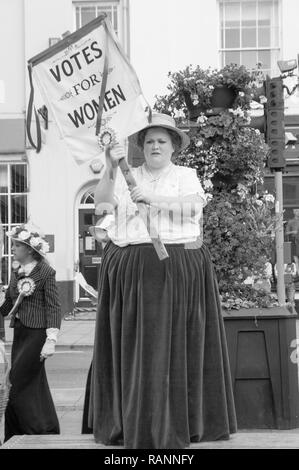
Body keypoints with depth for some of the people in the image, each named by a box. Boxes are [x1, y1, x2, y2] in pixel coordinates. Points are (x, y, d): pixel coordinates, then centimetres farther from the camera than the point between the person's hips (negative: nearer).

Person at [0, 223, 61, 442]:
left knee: (18, 383, -8)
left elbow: (54, 308, -12)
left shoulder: (46, 272, -10)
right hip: (19, 333, 7)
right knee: (34, 383, 12)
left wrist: (51, 340, -19)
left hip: (37, 334, -7)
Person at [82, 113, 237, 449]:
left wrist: (152, 198, -19)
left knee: (172, 343, -2)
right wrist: (110, 168, -16)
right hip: (129, 269, 2)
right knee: (131, 344, 3)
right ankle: (128, 420, 10)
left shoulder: (186, 175, 10)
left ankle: (176, 422, 6)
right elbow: (101, 201, -2)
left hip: (176, 269, -2)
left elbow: (193, 205, -9)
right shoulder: (126, 177, 14)